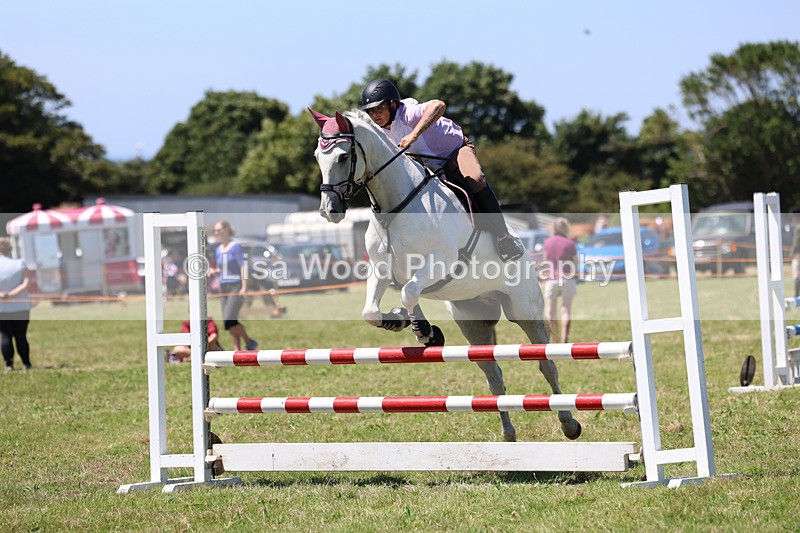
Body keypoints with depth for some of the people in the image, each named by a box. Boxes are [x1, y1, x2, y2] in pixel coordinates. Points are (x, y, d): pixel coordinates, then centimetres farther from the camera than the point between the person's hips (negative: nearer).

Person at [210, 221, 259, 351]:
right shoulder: (219, 249, 15)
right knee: (228, 323, 2)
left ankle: (249, 342, -1)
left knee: (229, 320, -18)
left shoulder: (235, 246, -6)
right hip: (224, 287, 8)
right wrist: (214, 270, 1)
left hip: (236, 287, -8)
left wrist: (244, 287, -21)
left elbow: (243, 266, -12)